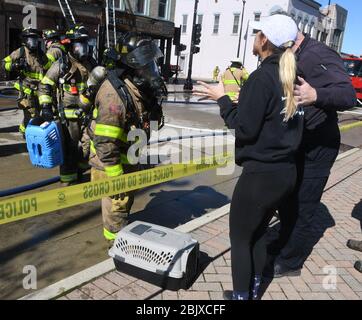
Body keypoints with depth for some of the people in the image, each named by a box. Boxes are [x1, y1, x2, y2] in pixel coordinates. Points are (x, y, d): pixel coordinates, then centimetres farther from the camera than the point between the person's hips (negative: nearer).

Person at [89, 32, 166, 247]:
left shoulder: (140, 86, 0)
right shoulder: (115, 92, -29)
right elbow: (105, 143, -30)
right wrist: (115, 176, -26)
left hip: (130, 158, 9)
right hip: (112, 161, -9)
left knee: (128, 198, 25)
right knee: (116, 203, 6)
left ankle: (122, 234, 47)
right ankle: (117, 243, 28)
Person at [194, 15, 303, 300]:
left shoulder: (262, 77, -16)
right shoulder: (293, 77, 6)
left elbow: (244, 129, -17)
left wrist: (222, 99, -5)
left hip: (261, 175, -8)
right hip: (287, 172, 8)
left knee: (239, 238, 10)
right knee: (258, 234, 23)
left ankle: (240, 295, 23)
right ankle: (253, 291, 37)